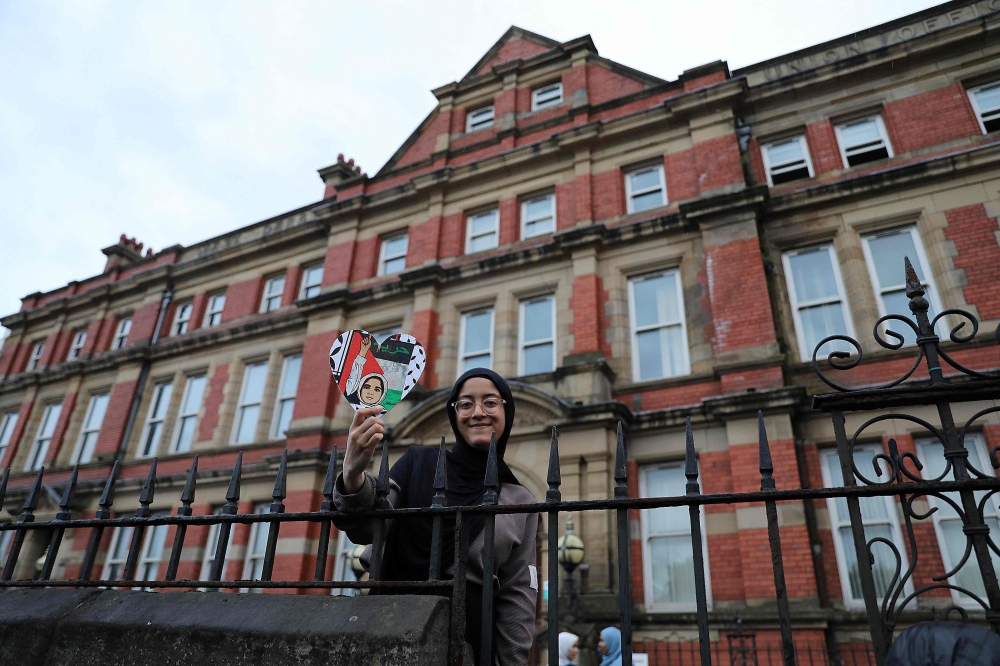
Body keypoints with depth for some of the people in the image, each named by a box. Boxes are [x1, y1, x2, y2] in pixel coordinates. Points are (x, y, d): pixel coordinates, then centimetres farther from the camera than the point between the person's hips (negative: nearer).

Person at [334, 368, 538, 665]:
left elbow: (518, 595, 4)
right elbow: (367, 529, -13)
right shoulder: (419, 462, -1)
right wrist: (353, 477, -31)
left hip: (471, 641, 1)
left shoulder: (519, 500, 3)